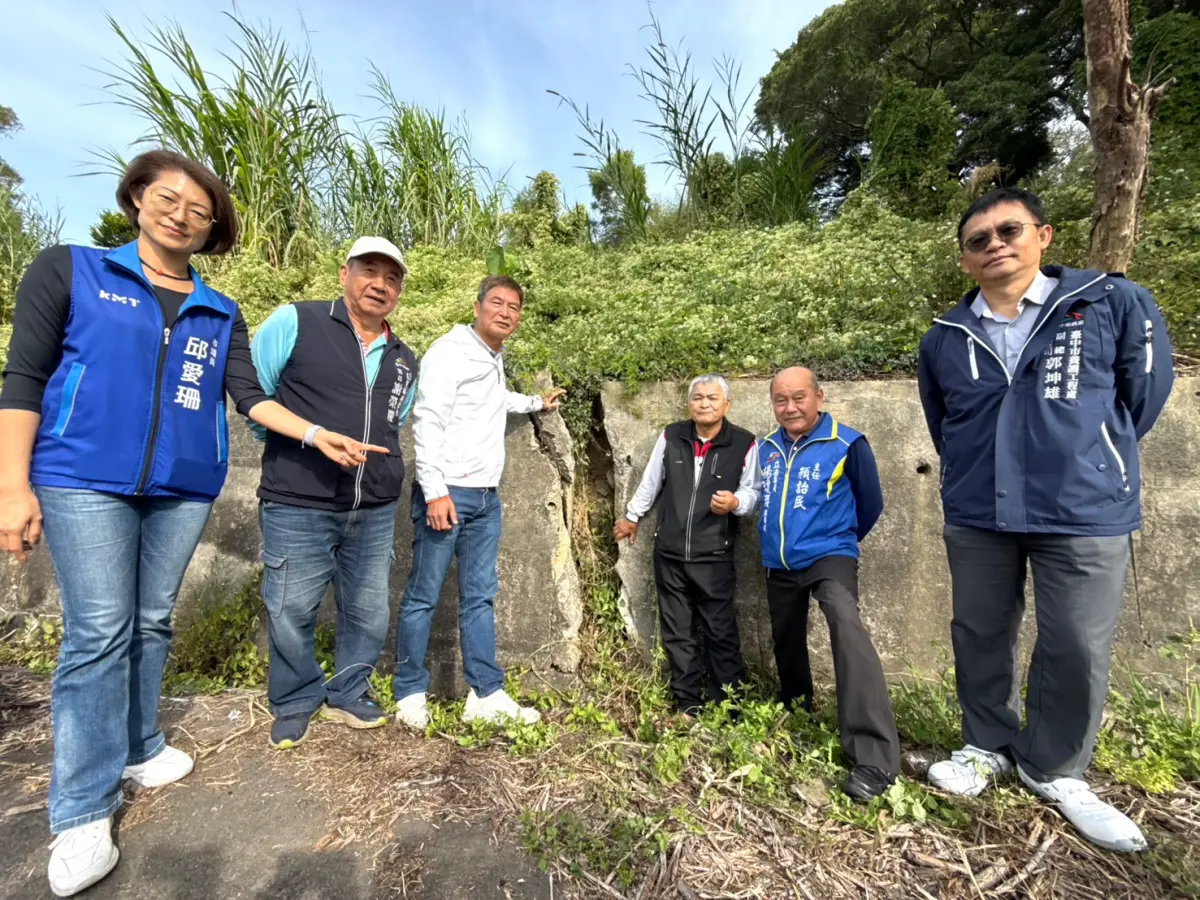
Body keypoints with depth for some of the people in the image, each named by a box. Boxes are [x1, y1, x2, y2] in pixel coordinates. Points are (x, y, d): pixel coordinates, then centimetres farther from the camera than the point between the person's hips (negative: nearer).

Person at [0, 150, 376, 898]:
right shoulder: (68, 271, 3)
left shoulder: (222, 315, 11)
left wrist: (317, 434, -9)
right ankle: (84, 814, 8)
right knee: (99, 633, -4)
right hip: (84, 479, -3)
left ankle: (139, 749, 29)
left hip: (184, 488, 3)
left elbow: (250, 397, 4)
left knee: (153, 624, 12)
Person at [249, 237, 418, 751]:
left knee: (369, 613, 14)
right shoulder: (294, 323, -4)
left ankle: (346, 696, 36)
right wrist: (296, 448, 3)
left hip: (375, 513, 5)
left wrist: (378, 467, 14)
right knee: (291, 613, 8)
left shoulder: (404, 362, 11)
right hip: (297, 508, -4)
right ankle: (294, 705, 33)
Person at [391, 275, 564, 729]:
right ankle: (410, 693, 18)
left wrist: (536, 403, 52)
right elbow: (428, 421, -16)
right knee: (423, 596, 2)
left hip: (486, 497, 8)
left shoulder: (496, 360, 19)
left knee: (480, 597, 9)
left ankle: (486, 694, 16)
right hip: (446, 493, -8)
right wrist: (435, 491, -23)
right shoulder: (450, 351, -8)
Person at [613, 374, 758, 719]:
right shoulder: (671, 436, -1)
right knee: (677, 634, 13)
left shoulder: (745, 444, -8)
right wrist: (632, 516, 21)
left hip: (714, 557, -3)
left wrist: (735, 503, -22)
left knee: (720, 633, 7)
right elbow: (651, 481, 12)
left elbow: (753, 491, 0)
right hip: (669, 553, 3)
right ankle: (688, 704, 29)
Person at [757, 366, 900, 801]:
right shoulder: (766, 448, 2)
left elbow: (870, 503, 0)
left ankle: (875, 757, -27)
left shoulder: (847, 445, -11)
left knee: (846, 624, -30)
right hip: (779, 563, 6)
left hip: (828, 556, -5)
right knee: (786, 640, 18)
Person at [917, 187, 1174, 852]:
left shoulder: (1114, 303, -2)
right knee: (979, 638, 12)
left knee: (1076, 649, 6)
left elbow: (1145, 393, 7)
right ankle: (988, 749, 33)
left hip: (1086, 514, -2)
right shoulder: (944, 339, 5)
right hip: (976, 517, 3)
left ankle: (1055, 770, 29)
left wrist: (1089, 458, 12)